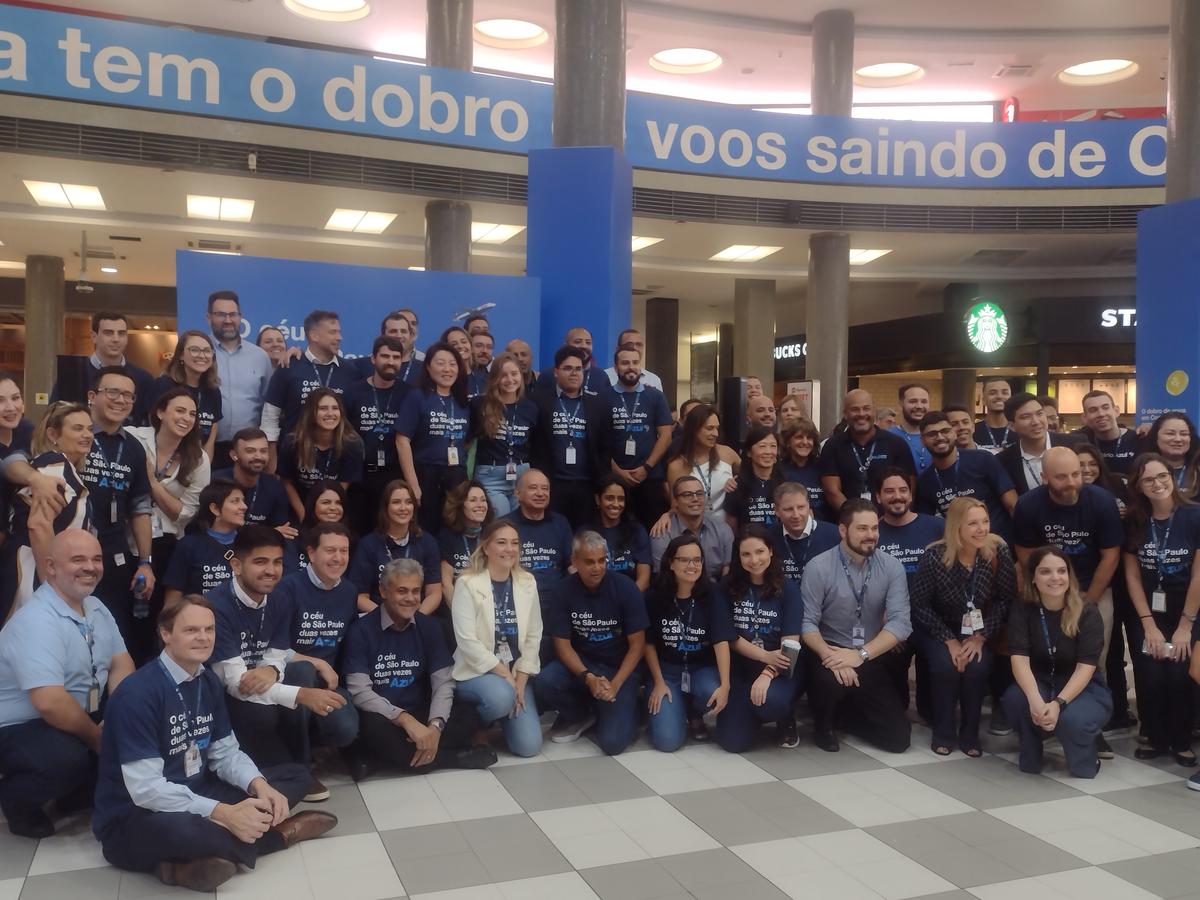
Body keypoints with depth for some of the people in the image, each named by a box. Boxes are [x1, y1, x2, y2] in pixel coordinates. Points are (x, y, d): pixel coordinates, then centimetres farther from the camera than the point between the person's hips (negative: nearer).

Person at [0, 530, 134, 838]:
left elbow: (120, 665, 2)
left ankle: (82, 789, 13)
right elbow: (50, 703, -34)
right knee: (68, 759, -35)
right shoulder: (36, 621, -27)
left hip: (80, 718, 8)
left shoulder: (97, 608, 2)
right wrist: (98, 738, -21)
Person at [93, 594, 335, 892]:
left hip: (196, 796, 8)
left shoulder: (208, 682, 4)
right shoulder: (137, 694, -22)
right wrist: (224, 814, -32)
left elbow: (226, 753, 6)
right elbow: (146, 789, -27)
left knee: (296, 776, 3)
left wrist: (260, 786, -15)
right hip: (133, 819, -8)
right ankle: (277, 833, -14)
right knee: (182, 831, -43)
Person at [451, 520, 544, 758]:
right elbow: (467, 642, -17)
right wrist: (505, 675, -17)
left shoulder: (527, 583, 3)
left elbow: (534, 637, 3)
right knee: (501, 696, -37)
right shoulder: (467, 584, -11)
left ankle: (502, 717, 23)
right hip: (477, 672, -4)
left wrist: (520, 681, -8)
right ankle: (476, 725, -2)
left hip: (516, 674, 4)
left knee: (528, 746, -10)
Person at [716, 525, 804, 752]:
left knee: (769, 700, -37)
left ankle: (786, 721, 3)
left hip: (780, 670, -2)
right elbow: (729, 636, -3)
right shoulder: (729, 587, 0)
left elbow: (791, 642, -12)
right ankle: (753, 713, 22)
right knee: (733, 742, -14)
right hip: (741, 668, 2)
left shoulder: (788, 588, -6)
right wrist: (765, 656, -17)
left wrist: (768, 674, -27)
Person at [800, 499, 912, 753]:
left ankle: (844, 714, 24)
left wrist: (861, 655, -26)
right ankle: (823, 725, -1)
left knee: (899, 738, -5)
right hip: (830, 653, -3)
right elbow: (808, 624, -14)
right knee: (832, 680, -37)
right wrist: (830, 657, -32)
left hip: (872, 659, 3)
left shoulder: (892, 567, -5)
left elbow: (900, 623, -14)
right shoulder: (818, 567, -11)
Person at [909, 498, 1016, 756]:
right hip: (937, 630, -2)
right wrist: (949, 640, -19)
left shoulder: (998, 553, -16)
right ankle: (943, 733, -5)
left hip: (977, 632, 2)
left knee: (978, 667, -26)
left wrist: (981, 636, -17)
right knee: (945, 665, -28)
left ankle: (970, 734, -2)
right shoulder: (935, 556, -22)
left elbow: (1006, 600, -9)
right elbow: (919, 604, -15)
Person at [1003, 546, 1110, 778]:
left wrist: (1058, 703, -36)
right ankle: (1031, 757, -2)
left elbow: (1085, 667, -21)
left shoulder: (1087, 613, -14)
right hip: (1040, 685, 2)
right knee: (1015, 698, -32)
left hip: (1083, 689, -2)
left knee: (1071, 720, -35)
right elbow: (1019, 659, -20)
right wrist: (1035, 700, -39)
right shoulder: (1022, 609, -9)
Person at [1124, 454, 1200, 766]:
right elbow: (1132, 575, -1)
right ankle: (1156, 738, 13)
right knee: (1150, 676, -8)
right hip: (1144, 610, 2)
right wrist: (1149, 625, -6)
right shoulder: (1133, 521, -2)